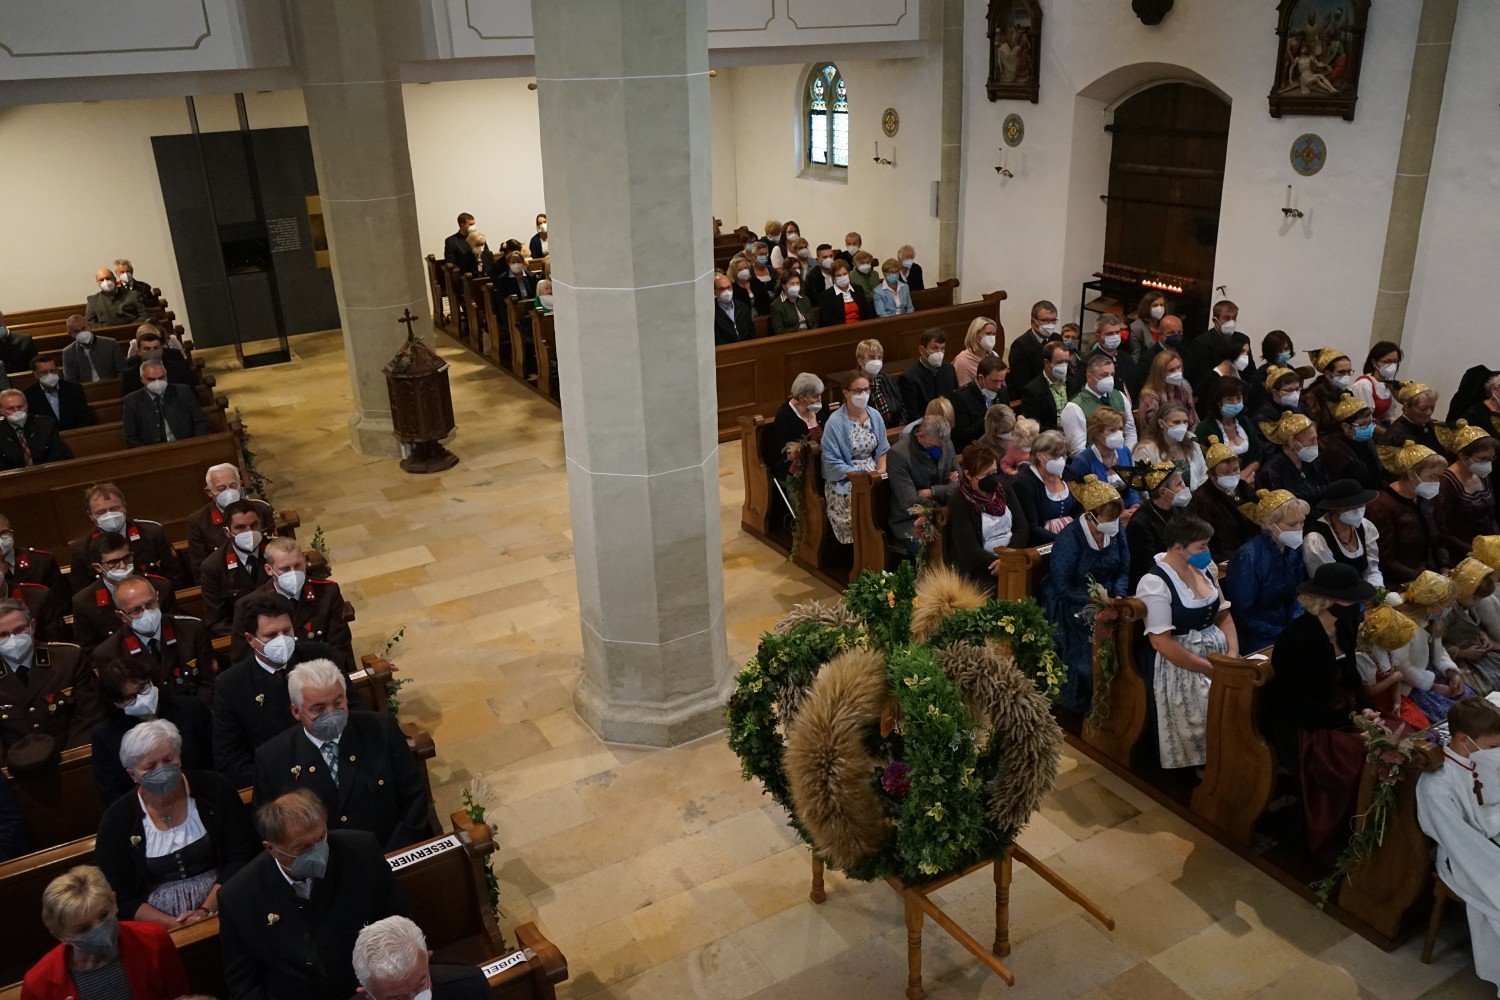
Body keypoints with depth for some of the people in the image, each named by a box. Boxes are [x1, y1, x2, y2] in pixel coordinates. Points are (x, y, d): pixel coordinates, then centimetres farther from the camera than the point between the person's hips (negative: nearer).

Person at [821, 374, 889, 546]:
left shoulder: (875, 416, 7)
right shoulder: (835, 422, -10)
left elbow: (883, 450, 13)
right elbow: (831, 462, -13)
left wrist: (881, 471, -6)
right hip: (844, 481, -5)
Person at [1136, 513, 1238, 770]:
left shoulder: (1205, 567, 7)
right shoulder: (1154, 583, -15)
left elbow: (1222, 614, 15)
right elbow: (1161, 642, -19)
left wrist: (1232, 652, -3)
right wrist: (1210, 670, -17)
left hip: (1219, 654, 7)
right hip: (1182, 666, -7)